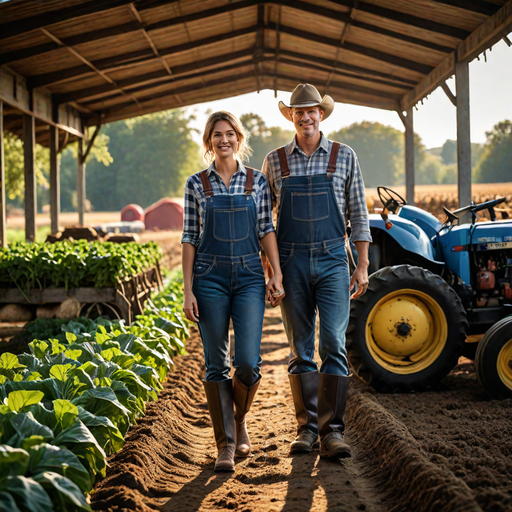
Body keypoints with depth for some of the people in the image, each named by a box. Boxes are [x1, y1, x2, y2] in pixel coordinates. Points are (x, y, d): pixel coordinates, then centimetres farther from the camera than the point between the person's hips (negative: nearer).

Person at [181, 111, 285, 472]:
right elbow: (189, 238, 4)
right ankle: (225, 444, 9)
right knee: (216, 364, 0)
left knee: (248, 361, -9)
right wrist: (188, 290, -2)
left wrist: (277, 275, -4)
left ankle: (240, 420, 20)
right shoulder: (196, 185, 5)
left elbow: (267, 230, 7)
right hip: (210, 279, 0)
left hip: (249, 276, 0)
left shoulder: (257, 181, 7)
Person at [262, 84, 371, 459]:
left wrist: (363, 266, -1)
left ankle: (332, 430, -5)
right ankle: (307, 427, 13)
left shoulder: (344, 157, 4)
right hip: (292, 263, 1)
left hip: (332, 261, -1)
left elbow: (358, 214, 5)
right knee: (301, 349, 5)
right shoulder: (275, 161, 6)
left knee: (333, 344, -9)